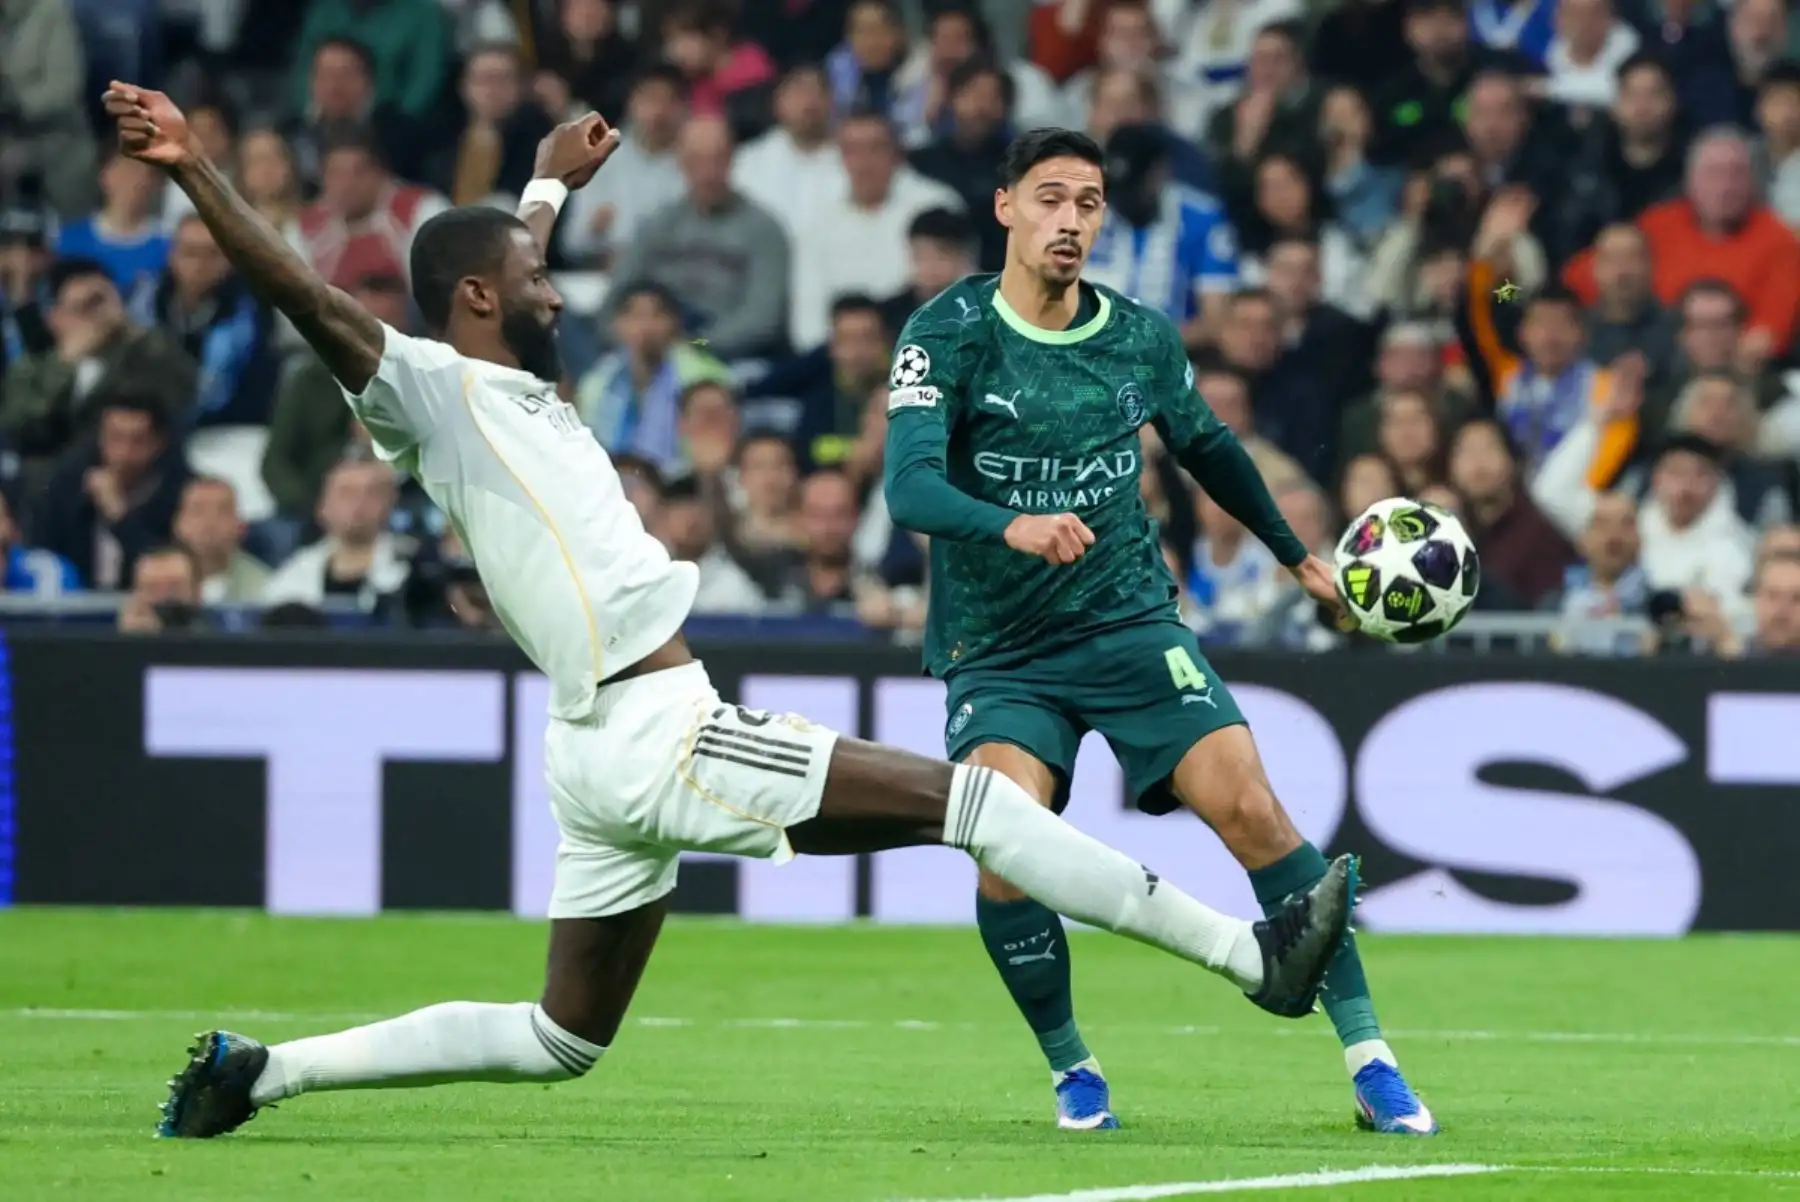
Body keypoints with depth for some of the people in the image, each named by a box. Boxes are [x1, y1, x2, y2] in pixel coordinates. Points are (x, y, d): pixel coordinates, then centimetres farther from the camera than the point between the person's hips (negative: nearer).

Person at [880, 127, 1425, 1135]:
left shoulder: (1144, 340, 3)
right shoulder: (950, 334, -10)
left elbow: (1209, 448, 23)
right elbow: (909, 485, -23)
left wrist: (1297, 555, 31)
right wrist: (1013, 527, -42)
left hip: (1131, 623, 2)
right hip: (998, 653, -2)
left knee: (1250, 808, -15)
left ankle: (1368, 1058, -7)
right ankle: (1072, 1069, -1)